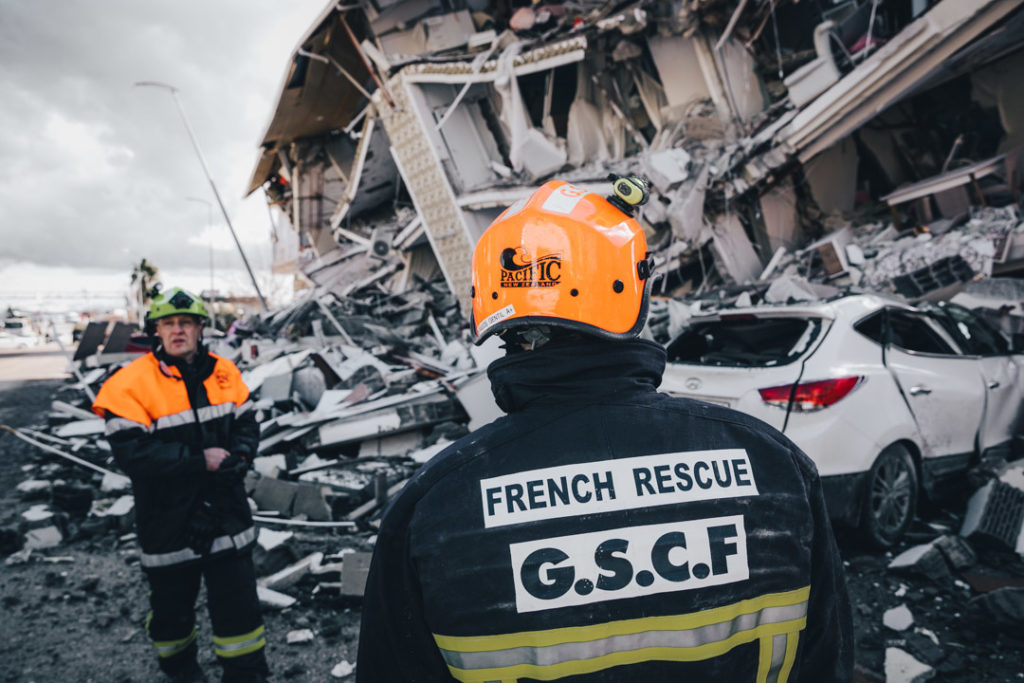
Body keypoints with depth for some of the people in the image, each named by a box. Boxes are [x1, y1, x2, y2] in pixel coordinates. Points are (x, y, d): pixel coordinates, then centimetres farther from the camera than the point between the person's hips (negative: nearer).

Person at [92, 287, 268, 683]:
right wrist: (200, 460, -23)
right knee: (172, 602, 19)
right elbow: (132, 454, -20)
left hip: (226, 514, 3)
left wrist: (240, 454, -14)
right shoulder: (130, 384, -14)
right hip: (168, 522, -2)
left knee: (238, 599, 9)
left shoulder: (223, 373, 0)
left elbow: (246, 424, 7)